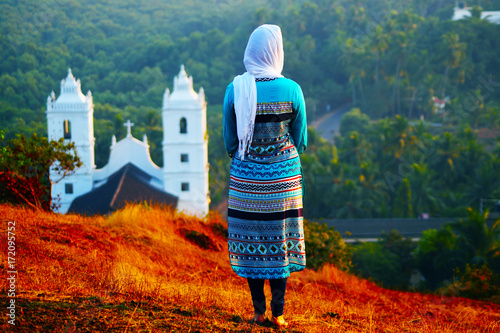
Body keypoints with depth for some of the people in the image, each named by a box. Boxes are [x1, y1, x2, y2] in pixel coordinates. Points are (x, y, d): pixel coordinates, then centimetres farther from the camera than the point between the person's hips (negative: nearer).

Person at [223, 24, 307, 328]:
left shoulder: (235, 90, -7)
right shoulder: (291, 90, -10)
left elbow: (230, 143, 0)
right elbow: (301, 141, -1)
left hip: (245, 177, 1)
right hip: (283, 177, -1)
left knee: (251, 240, 9)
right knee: (280, 240, 8)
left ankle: (259, 312, 14)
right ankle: (278, 314, 9)